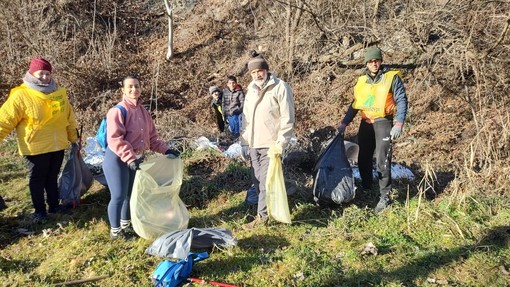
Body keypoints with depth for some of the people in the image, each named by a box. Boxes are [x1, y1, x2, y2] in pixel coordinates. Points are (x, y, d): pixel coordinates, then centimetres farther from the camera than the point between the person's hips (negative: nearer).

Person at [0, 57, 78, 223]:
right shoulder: (21, 95, -12)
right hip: (35, 148, -5)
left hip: (58, 146, 5)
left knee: (53, 178, 19)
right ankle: (39, 210, 23)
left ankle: (54, 205, 33)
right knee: (37, 179, 10)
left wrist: (73, 138, 17)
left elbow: (69, 118, 13)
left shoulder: (59, 93, 4)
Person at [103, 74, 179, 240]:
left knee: (131, 194, 18)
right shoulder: (118, 111, -17)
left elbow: (151, 137, 15)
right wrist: (130, 158, -32)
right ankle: (115, 231, 17)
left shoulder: (143, 111, 9)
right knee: (119, 196, -1)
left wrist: (166, 149, 5)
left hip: (136, 159, 8)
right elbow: (115, 140, -25)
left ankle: (126, 224, 37)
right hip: (118, 160, -8)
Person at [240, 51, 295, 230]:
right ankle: (267, 209, 25)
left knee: (266, 182, -6)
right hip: (253, 144, 7)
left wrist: (281, 143, -16)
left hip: (270, 144, -7)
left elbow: (287, 118, -12)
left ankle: (262, 216, 2)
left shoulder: (280, 87, -9)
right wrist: (244, 141, 15)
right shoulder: (251, 90, 13)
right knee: (257, 181, 12)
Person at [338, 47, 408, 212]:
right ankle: (366, 189, 30)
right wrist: (344, 123, 11)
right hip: (366, 124, 5)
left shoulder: (392, 77, -4)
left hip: (383, 123, -5)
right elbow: (355, 104, 16)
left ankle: (385, 196, 2)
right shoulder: (362, 80, 10)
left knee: (382, 161, -8)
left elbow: (401, 101, -7)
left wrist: (399, 123, -18)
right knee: (363, 159, 12)